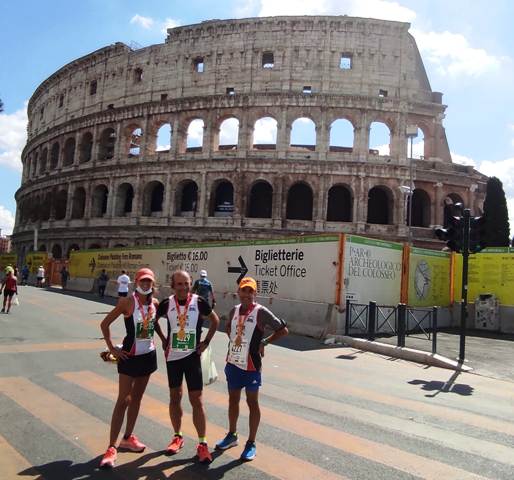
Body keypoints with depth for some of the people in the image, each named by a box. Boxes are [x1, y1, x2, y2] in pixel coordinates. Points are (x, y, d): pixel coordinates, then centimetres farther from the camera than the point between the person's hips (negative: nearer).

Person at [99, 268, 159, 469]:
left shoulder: (155, 303, -1)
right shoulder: (127, 302, -16)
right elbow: (105, 324, -10)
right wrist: (111, 348, -11)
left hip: (148, 355, 6)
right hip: (130, 356, -5)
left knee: (136, 398, 16)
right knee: (123, 400, -3)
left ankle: (128, 438, 32)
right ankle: (112, 447, 4)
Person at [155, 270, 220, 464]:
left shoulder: (199, 302, -10)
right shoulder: (166, 304, -6)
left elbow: (215, 321, 5)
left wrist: (206, 342, -1)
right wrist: (163, 340, 6)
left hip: (192, 356, -2)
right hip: (173, 356, 2)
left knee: (196, 400, -1)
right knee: (175, 397, 14)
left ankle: (202, 443, 9)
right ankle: (177, 436, 31)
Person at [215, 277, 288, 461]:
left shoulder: (261, 312, -14)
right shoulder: (234, 310, 4)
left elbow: (283, 330, -13)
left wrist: (264, 342, -12)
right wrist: (233, 340, 9)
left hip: (251, 365, -6)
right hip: (233, 362, 6)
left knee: (252, 402, 7)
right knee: (233, 399, 19)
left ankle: (251, 443, 19)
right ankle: (232, 435, 37)